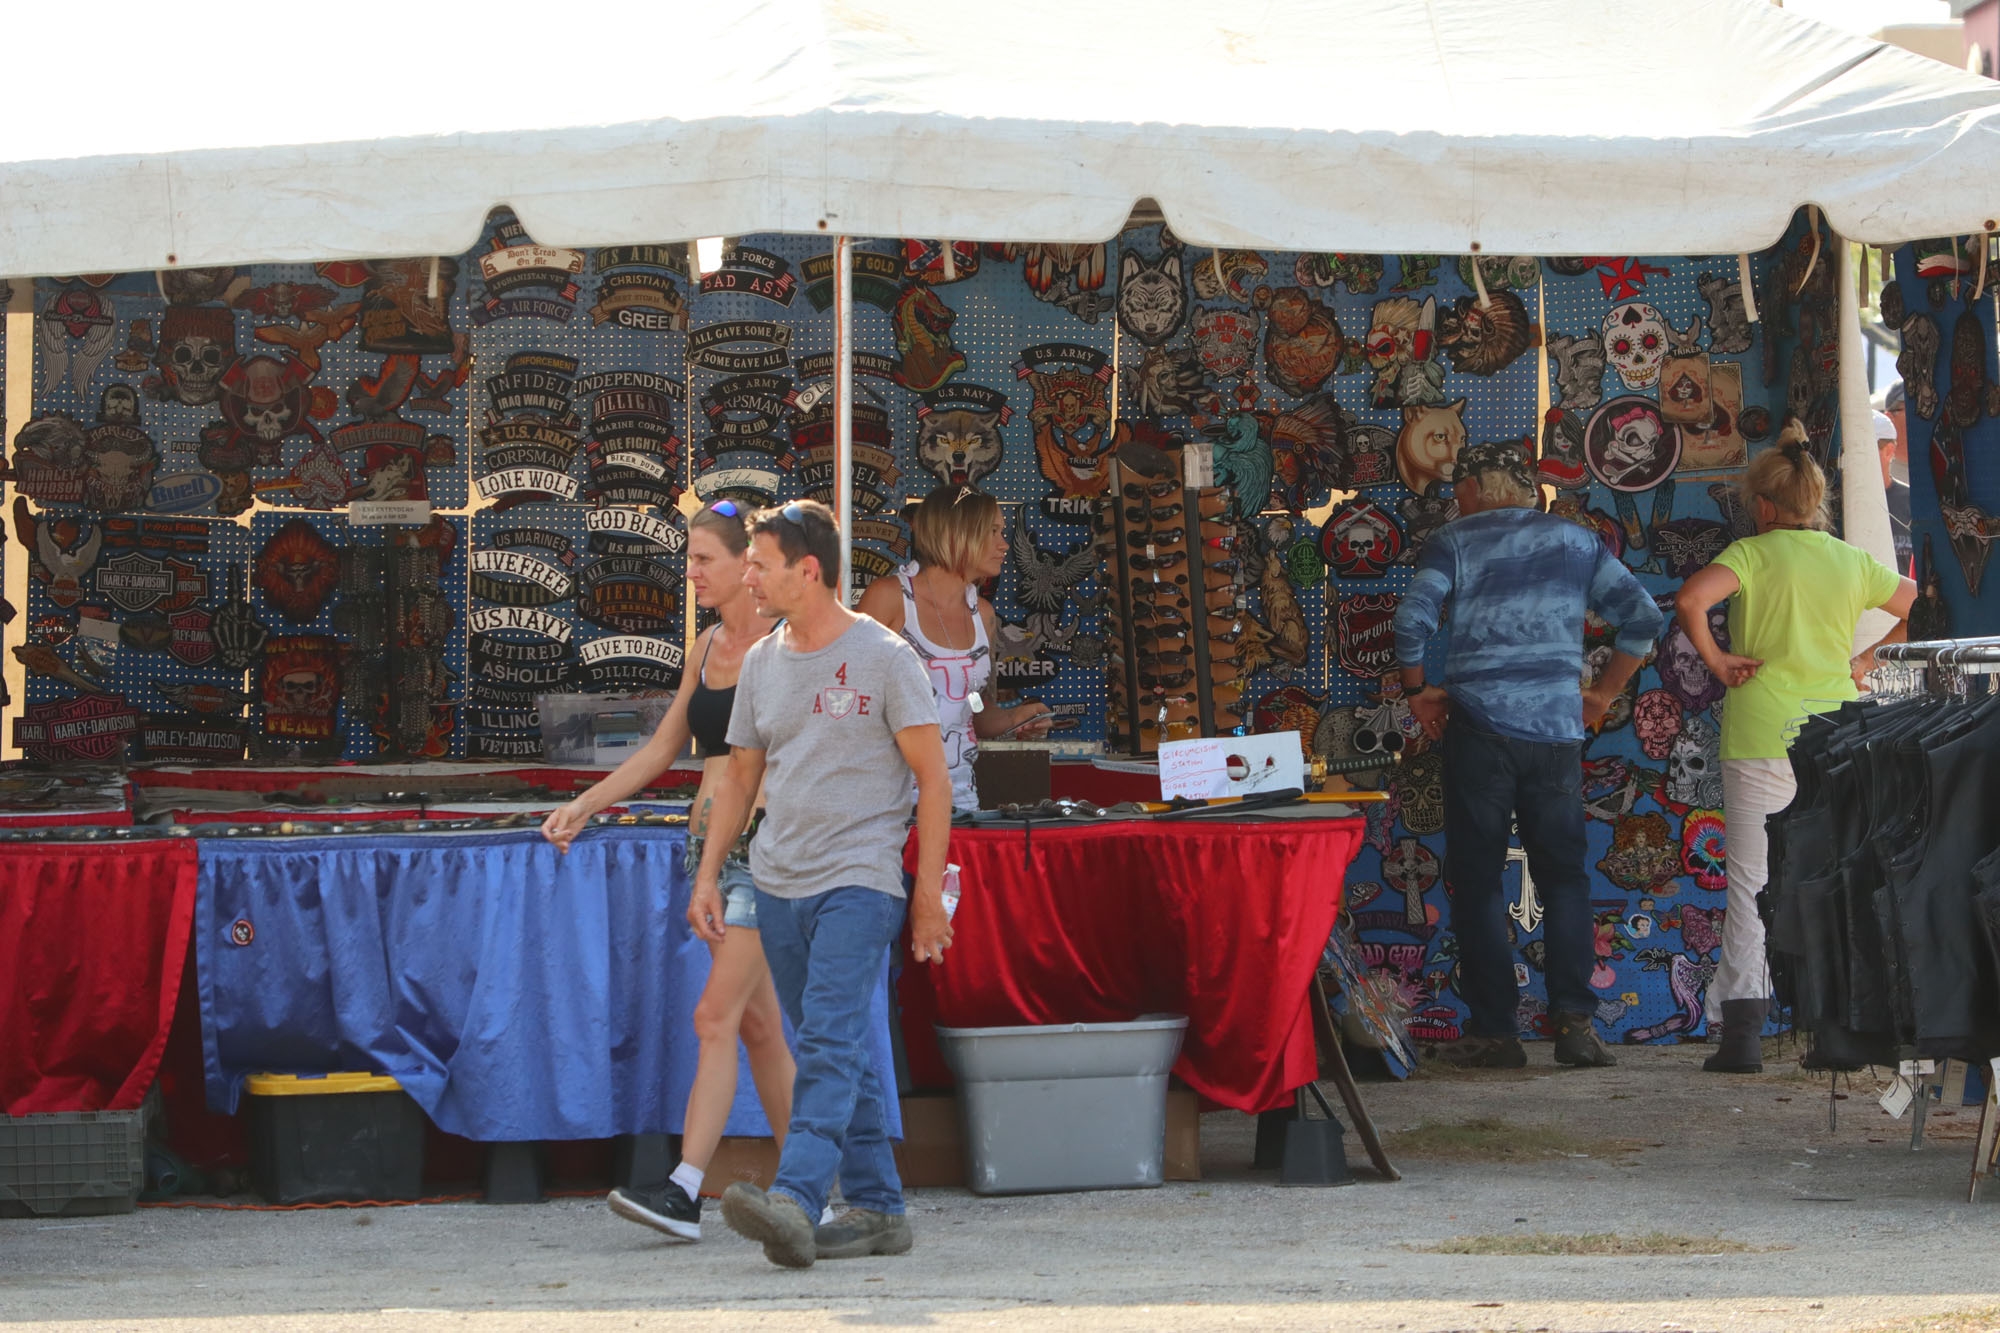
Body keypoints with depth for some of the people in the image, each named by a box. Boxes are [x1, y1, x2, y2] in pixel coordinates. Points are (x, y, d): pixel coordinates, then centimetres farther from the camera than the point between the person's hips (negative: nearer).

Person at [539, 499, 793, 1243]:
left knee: (716, 1016, -14)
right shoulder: (707, 646, 14)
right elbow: (664, 747, 21)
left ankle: (685, 1193, -19)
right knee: (758, 1024, 11)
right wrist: (584, 807, 15)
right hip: (710, 840, 8)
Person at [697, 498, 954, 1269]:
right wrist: (708, 874, 12)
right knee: (837, 1052, 9)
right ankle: (876, 1209, 15)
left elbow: (933, 778, -2)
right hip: (779, 884, 6)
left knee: (830, 1039, -18)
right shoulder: (762, 664, 13)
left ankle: (795, 1199, -30)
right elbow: (740, 778, 21)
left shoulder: (882, 657, -3)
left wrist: (929, 891, -7)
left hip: (859, 879, -6)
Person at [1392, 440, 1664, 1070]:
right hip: (1558, 729, 3)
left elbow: (1412, 620, -11)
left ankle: (1494, 1031, 0)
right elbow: (1643, 617, 7)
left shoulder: (1455, 541, 3)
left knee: (1476, 881, 4)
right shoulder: (1577, 541, 13)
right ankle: (1574, 1019, -5)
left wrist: (1418, 691, 4)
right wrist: (1602, 693, 14)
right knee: (1564, 876, 9)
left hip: (1480, 727, -3)